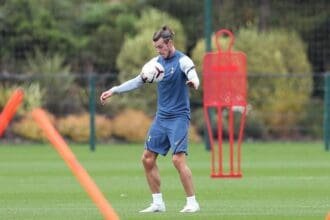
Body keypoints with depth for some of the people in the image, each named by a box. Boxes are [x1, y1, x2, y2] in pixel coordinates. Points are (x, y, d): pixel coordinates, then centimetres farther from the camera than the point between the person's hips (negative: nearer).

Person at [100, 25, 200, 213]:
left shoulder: (182, 61, -12)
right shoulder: (157, 62, 8)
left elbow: (193, 75, -32)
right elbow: (138, 81, 18)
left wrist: (194, 82, -56)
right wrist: (113, 91, 14)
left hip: (178, 118, -7)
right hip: (161, 118, 7)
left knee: (178, 159, -18)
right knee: (148, 158, 5)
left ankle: (192, 202, -10)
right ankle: (158, 203, 13)